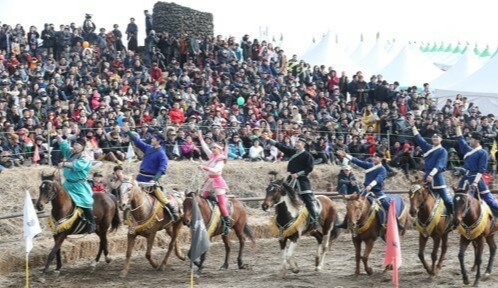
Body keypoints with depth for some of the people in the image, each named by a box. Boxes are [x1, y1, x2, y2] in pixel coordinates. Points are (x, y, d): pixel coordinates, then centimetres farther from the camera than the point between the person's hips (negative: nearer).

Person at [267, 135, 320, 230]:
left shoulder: (307, 156, -6)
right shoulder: (292, 152, 10)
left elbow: (309, 169, -11)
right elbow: (279, 146, 8)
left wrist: (298, 174, -18)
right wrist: (268, 139, 3)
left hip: (302, 179, -6)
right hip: (291, 179, 6)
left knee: (308, 200, -12)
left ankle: (315, 220, -12)